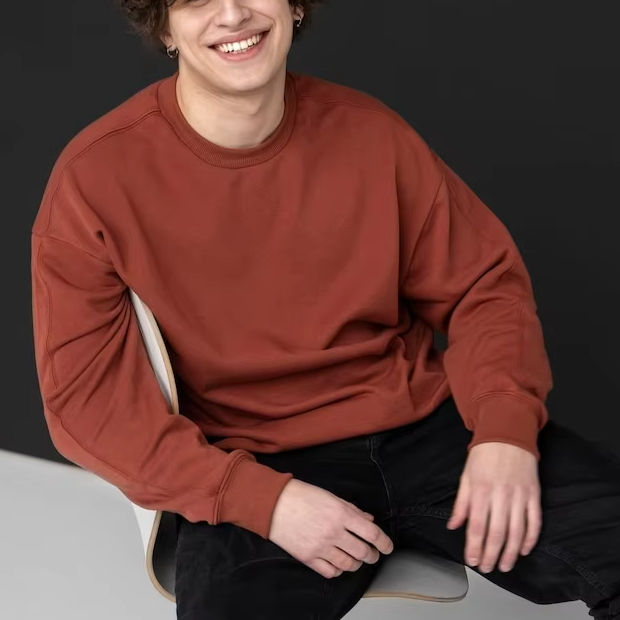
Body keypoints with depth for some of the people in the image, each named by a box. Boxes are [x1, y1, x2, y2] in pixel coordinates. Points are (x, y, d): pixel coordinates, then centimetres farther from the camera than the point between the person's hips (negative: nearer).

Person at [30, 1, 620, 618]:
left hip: (423, 425, 3)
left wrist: (506, 427, -13)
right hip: (252, 469, -2)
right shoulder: (97, 177, -8)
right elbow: (85, 395, -7)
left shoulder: (369, 131, 1)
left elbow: (483, 283, 7)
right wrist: (261, 498, -18)